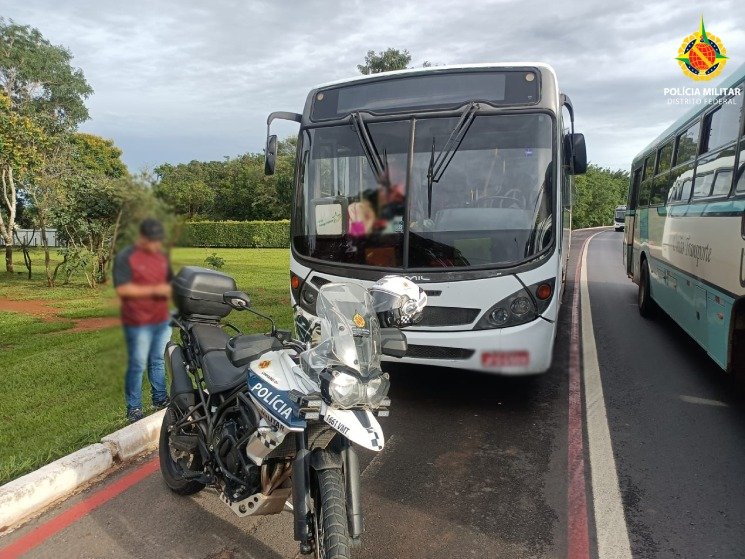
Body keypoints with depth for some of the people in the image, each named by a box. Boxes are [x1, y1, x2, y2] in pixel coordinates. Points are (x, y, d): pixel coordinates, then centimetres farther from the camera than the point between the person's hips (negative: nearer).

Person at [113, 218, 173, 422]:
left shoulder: (161, 256, 12)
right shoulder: (125, 257, -10)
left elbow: (169, 281, 22)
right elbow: (122, 289, -18)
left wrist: (171, 289, -2)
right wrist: (153, 290, -23)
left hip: (162, 321, 6)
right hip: (138, 323, -6)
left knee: (159, 362, 16)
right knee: (137, 365, 2)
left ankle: (160, 399, 29)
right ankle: (134, 408, 13)